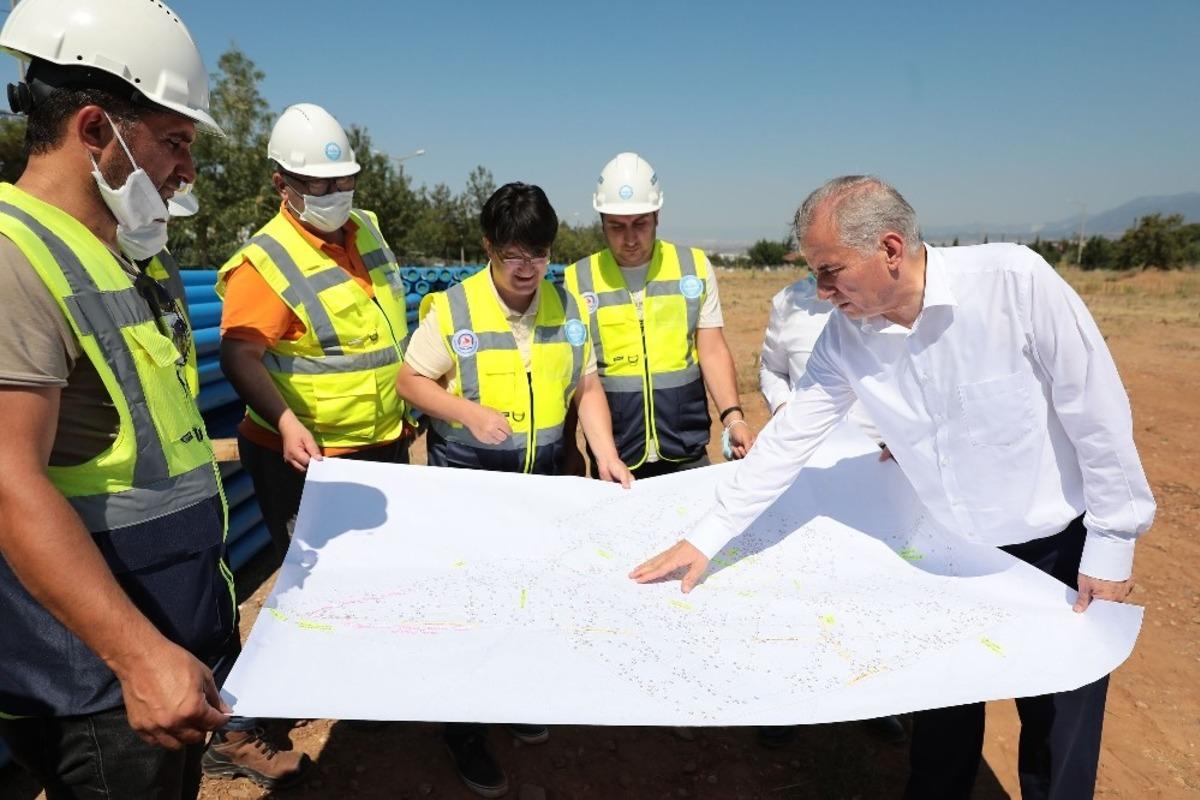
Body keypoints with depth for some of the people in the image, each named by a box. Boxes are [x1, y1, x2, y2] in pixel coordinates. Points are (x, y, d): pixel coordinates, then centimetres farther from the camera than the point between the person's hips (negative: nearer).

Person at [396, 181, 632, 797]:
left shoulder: (567, 307, -1)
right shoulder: (452, 308, -13)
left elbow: (586, 386, 4)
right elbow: (410, 381, -7)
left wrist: (605, 453, -8)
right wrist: (467, 411, -23)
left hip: (545, 476, 4)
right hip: (468, 477, -4)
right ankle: (464, 730, 28)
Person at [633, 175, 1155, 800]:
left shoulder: (1014, 280, -24)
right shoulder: (845, 335, -12)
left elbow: (1097, 412, -17)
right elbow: (789, 438, -7)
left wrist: (1113, 543, -11)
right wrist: (705, 539, -5)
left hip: (1057, 545, -3)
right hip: (955, 550, 3)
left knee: (1058, 733, 10)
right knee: (943, 723, 14)